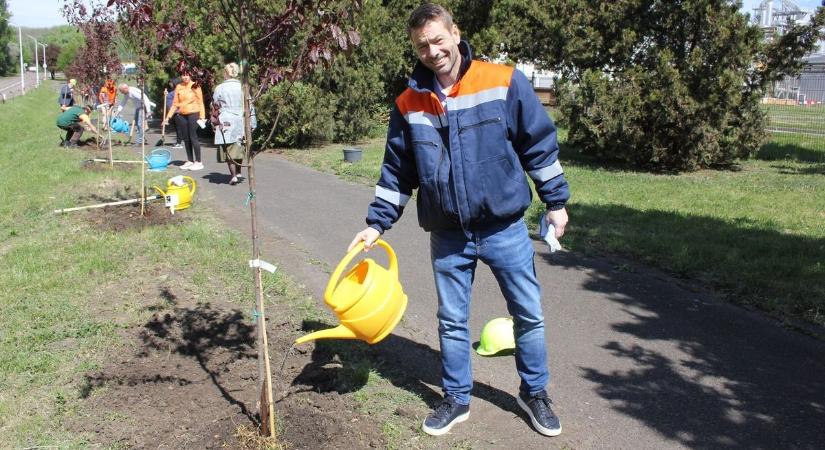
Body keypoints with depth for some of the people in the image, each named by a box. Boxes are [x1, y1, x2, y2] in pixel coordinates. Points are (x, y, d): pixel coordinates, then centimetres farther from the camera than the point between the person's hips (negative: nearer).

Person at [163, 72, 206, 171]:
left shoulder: (195, 86, -5)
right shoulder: (178, 87, 8)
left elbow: (200, 102, -5)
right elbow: (175, 103, 11)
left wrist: (202, 117, -14)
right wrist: (168, 116, 6)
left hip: (193, 114, -5)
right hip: (182, 115, 5)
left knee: (193, 137, -9)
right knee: (186, 138, 8)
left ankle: (198, 162, -5)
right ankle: (190, 161, 18)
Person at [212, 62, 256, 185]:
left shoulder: (220, 88, -5)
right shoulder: (243, 87, 0)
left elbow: (215, 106, 4)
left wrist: (216, 121, 18)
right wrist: (251, 123, 11)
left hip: (226, 123, -3)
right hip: (241, 123, 3)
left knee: (229, 150, 1)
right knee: (239, 148, 17)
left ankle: (233, 176, -5)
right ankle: (238, 173, 24)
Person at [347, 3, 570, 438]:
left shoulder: (504, 82, -7)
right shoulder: (408, 104, 0)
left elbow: (539, 144, -1)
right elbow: (396, 172, 8)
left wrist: (556, 201, 2)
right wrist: (376, 223, 4)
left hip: (505, 229, -1)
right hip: (448, 236, 2)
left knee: (529, 315, 9)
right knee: (452, 321, 12)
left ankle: (534, 393, 32)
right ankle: (456, 399, 32)